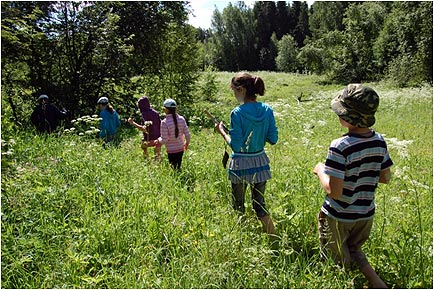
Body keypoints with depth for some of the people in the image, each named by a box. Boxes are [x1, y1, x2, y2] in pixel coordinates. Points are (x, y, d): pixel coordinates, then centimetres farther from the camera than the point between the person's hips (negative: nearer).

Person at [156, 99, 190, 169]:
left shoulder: (164, 122, -20)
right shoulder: (181, 119, -7)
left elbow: (164, 140, -18)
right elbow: (187, 134, -3)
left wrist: (159, 140, 4)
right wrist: (187, 143, 16)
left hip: (171, 151, -4)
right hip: (181, 149, 4)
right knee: (179, 167, 19)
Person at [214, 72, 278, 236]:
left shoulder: (237, 113, -17)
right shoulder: (267, 110, -3)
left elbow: (235, 145, -16)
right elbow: (273, 139, 1)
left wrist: (222, 131, -2)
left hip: (241, 164, -5)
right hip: (261, 162, 5)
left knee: (238, 206, 14)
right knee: (259, 205, 18)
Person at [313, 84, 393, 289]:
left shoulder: (340, 147, -27)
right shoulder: (380, 141, -7)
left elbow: (334, 191, -26)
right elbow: (385, 178, 6)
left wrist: (321, 171, -10)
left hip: (338, 218, -5)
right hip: (366, 215, 6)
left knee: (339, 264, 20)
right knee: (353, 250, 29)